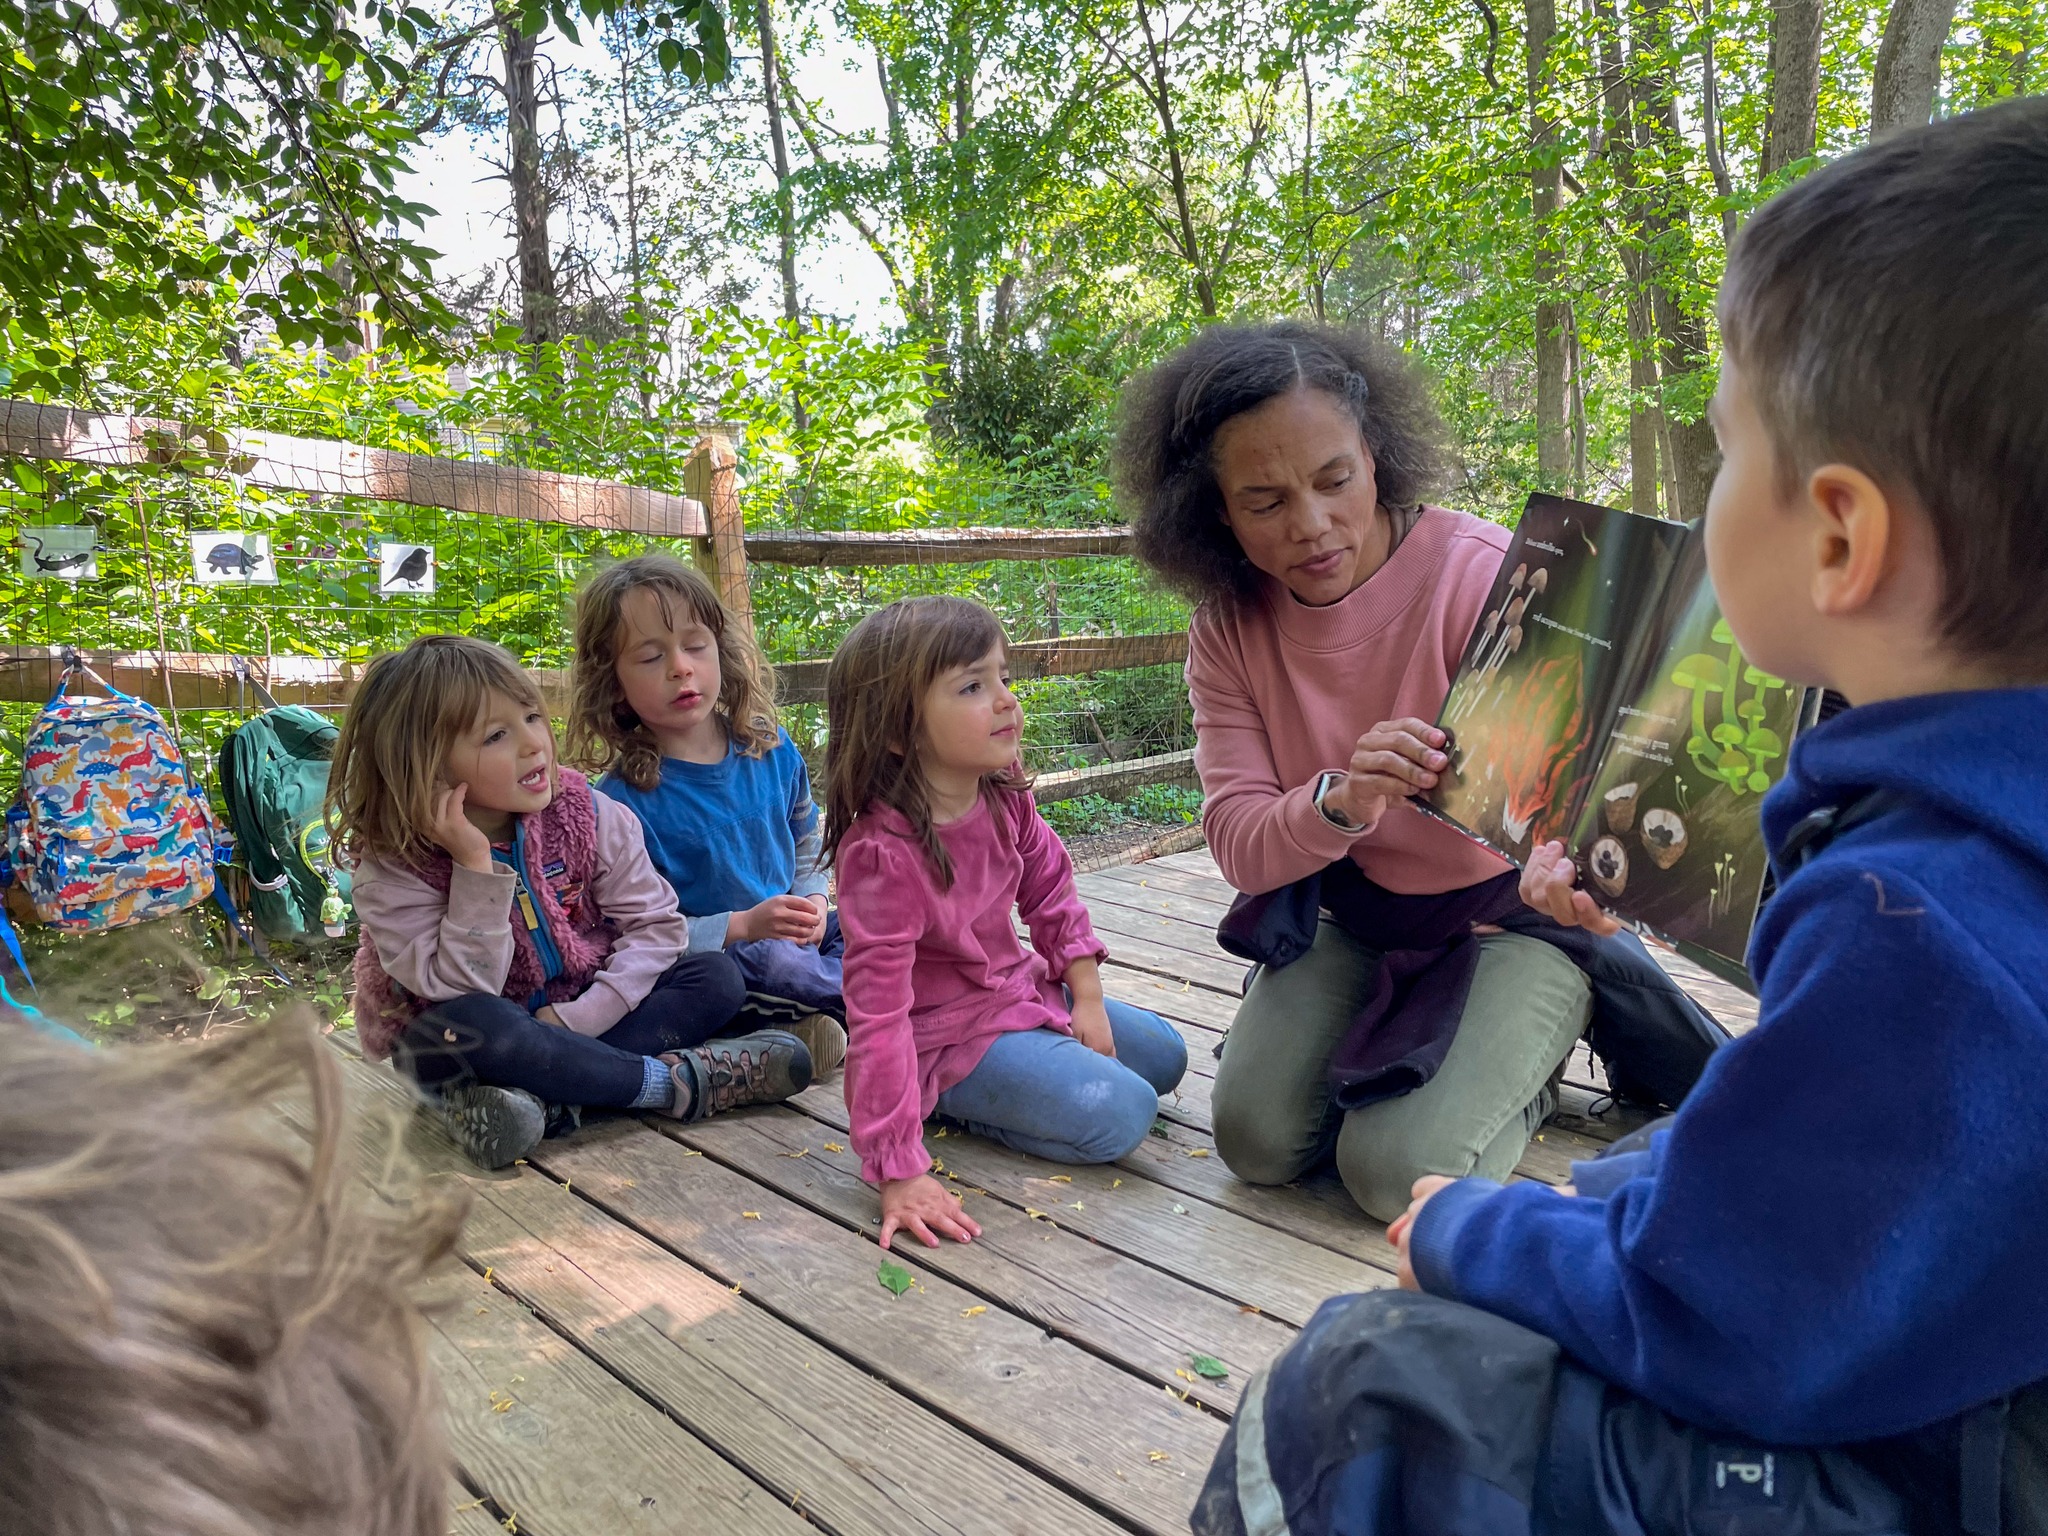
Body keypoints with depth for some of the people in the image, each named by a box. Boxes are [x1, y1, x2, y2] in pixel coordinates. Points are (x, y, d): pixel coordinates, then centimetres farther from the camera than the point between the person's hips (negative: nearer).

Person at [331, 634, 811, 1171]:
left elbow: (656, 924, -9)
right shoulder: (393, 867, -17)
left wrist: (577, 1017, -21)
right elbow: (462, 990, -24)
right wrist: (476, 867, -32)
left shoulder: (582, 814, -10)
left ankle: (536, 1096, -31)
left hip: (575, 1017, 4)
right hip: (461, 1045, -4)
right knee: (470, 1026, -39)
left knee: (716, 977, -16)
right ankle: (680, 1080, -26)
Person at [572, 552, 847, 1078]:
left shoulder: (772, 748, 2)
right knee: (773, 963, -34)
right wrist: (744, 925, -23)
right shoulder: (623, 799, -14)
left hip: (788, 934, 6)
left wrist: (812, 901, -3)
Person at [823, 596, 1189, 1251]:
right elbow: (878, 1014, -32)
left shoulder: (1004, 796, -9)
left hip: (1024, 989, 8)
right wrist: (900, 1172, -32)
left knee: (1165, 1055, 19)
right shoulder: (882, 854, -32)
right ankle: (957, 1109, -2)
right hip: (953, 1036, -8)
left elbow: (1050, 891, 9)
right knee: (1120, 1114, -21)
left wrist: (1087, 998, 3)